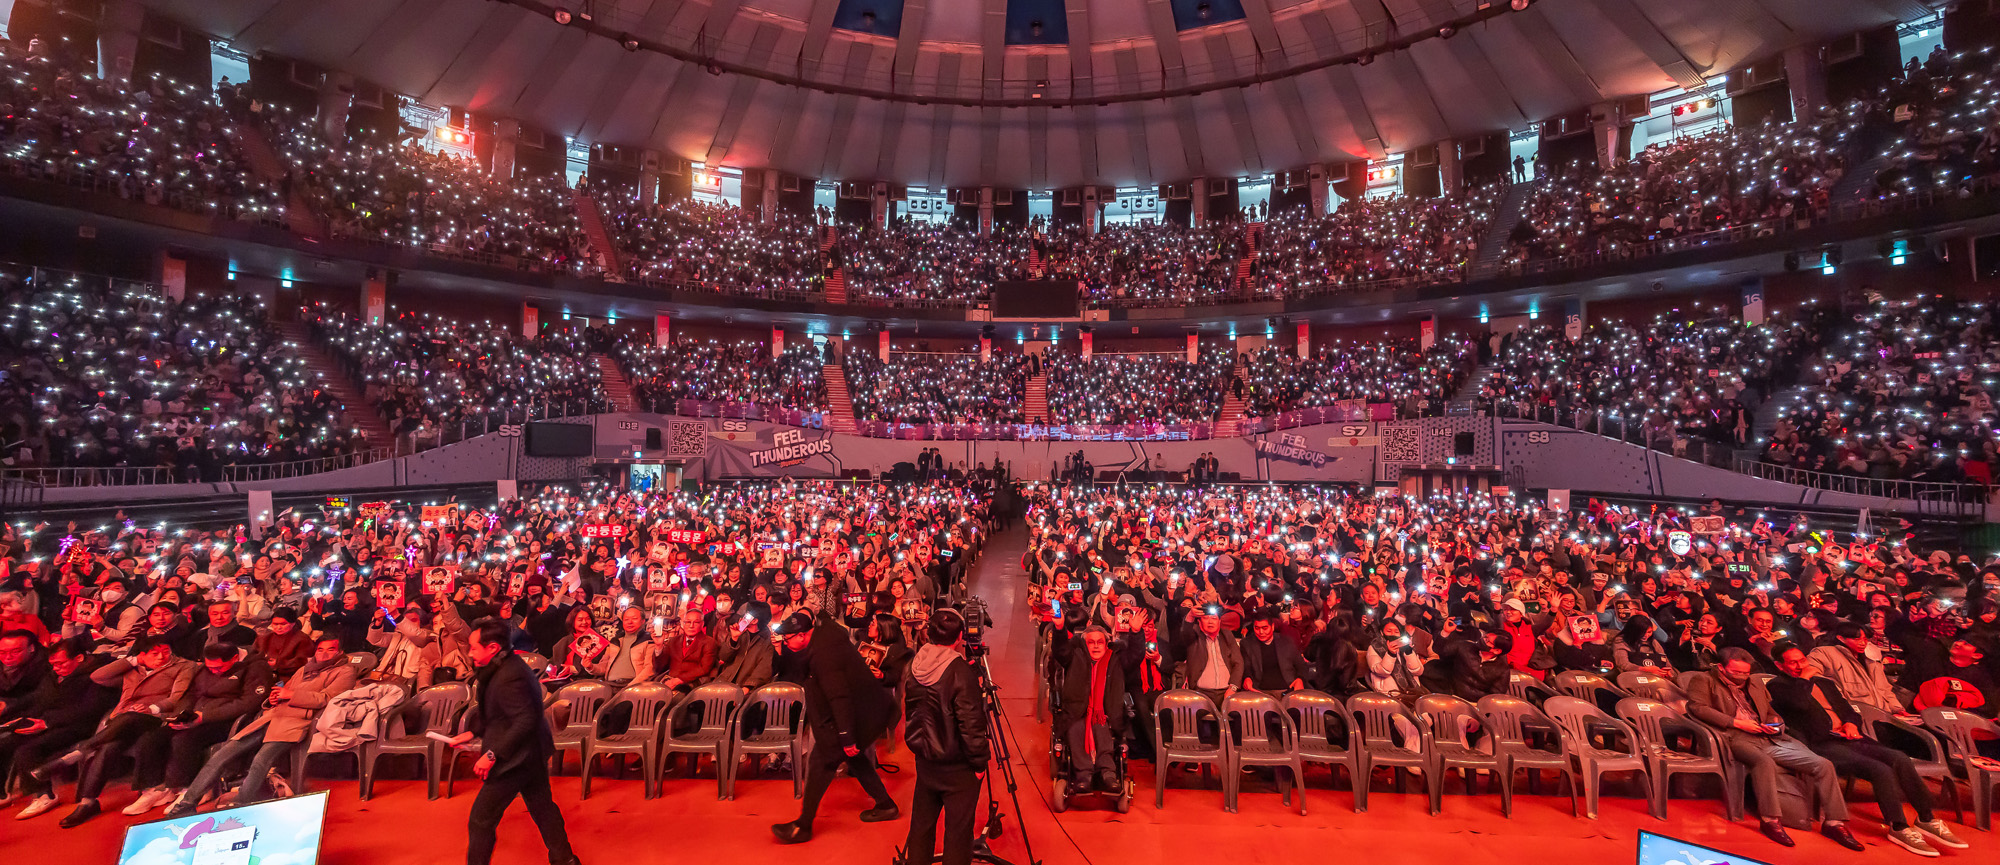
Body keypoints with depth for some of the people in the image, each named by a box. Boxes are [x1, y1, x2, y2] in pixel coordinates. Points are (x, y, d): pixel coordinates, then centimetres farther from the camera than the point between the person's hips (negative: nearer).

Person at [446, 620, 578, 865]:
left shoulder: (509, 677, -27)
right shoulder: (508, 666, 5)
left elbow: (525, 720, -29)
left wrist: (493, 755, -24)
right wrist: (472, 732, 12)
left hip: (516, 759, -10)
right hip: (533, 753, 10)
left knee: (481, 820, 6)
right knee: (542, 807, 21)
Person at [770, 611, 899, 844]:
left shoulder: (822, 654, -27)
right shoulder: (826, 631, 1)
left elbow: (839, 697, -28)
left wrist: (847, 738, -24)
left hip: (860, 717, -11)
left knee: (820, 761, -2)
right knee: (853, 756, 25)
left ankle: (803, 826, 11)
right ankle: (886, 805, 36)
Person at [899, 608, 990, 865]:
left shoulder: (913, 667, -4)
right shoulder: (961, 672, -24)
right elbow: (971, 725, -22)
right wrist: (979, 762, -10)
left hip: (924, 760, 6)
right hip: (957, 767, -6)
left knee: (921, 825, 21)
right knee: (958, 832, 9)